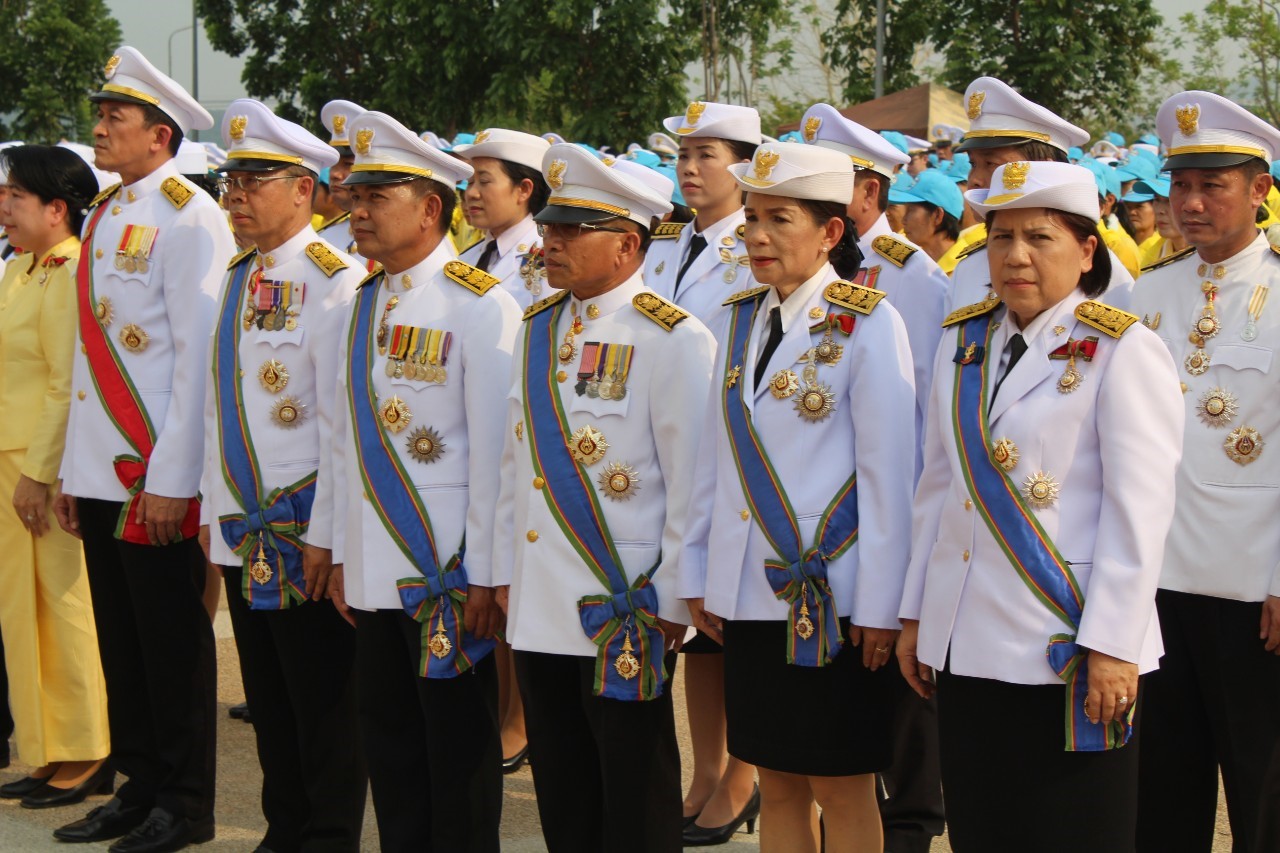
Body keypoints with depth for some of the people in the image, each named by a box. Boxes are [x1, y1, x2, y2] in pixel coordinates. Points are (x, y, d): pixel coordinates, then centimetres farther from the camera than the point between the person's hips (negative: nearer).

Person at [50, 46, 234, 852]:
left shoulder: (189, 217, -11)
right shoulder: (102, 217, 13)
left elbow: (200, 354, -15)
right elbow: (90, 350, 16)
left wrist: (169, 479, -17)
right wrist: (73, 468, 13)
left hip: (157, 476, -7)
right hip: (100, 473, 7)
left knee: (173, 642, 3)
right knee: (120, 638, 13)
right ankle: (140, 786, 24)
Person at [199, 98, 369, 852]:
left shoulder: (335, 280, -13)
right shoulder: (239, 277, 11)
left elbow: (343, 417, -16)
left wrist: (325, 535, -17)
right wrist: (214, 507, 15)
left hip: (304, 528, -7)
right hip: (242, 528, 7)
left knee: (323, 701, 3)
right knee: (268, 698, 14)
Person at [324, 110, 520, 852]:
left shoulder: (481, 307, -11)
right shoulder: (364, 301, 10)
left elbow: (494, 450, -13)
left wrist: (484, 576, -13)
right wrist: (342, 553, 14)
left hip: (448, 570, -7)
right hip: (374, 567, 7)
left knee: (459, 748, 4)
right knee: (389, 741, 13)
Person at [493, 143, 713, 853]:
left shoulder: (674, 341, -12)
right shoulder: (537, 328, 10)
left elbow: (692, 487, -12)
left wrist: (671, 605, -12)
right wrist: (506, 571, 13)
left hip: (625, 613, -6)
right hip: (538, 609, 7)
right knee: (561, 793, 15)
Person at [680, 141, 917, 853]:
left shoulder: (868, 324, -9)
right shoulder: (743, 317, 9)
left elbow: (889, 471, -11)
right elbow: (717, 453, 13)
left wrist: (880, 607, -13)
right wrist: (698, 573, 11)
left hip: (830, 597, -6)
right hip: (749, 593, 6)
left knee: (841, 789, 3)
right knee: (777, 785, 13)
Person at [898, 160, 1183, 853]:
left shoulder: (1123, 350, -7)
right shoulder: (962, 340, 11)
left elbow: (1139, 508, -11)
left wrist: (1113, 645, -14)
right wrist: (915, 613, 13)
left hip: (1069, 646, -5)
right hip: (966, 645, 5)